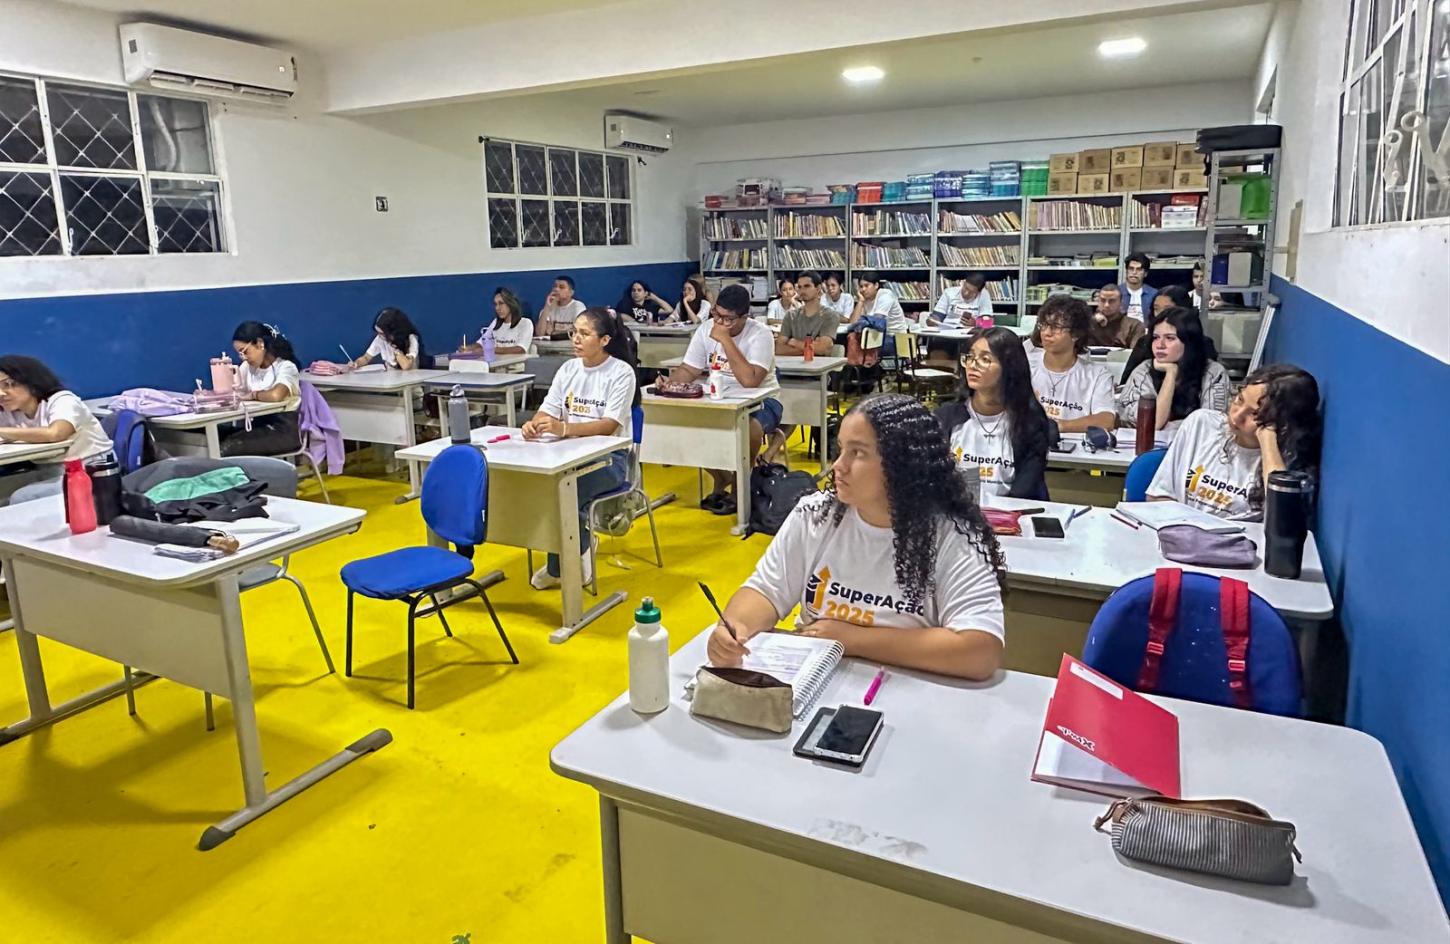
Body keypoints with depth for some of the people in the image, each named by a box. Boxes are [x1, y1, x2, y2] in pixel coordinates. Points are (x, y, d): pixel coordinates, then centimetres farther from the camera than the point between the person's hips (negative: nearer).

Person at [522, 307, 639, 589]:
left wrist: (563, 428, -34)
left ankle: (561, 567, -6)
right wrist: (533, 424, -21)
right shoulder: (568, 369, 9)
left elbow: (610, 425, -19)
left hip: (609, 456, -5)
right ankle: (580, 543, -2)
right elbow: (548, 411, 5)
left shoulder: (621, 372, -8)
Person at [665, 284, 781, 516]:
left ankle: (740, 484, -7)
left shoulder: (759, 334, -18)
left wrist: (725, 340, -30)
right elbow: (688, 371, 4)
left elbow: (750, 381, -31)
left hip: (759, 400, -5)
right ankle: (721, 478, 6)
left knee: (748, 427, -38)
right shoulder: (706, 329, 0)